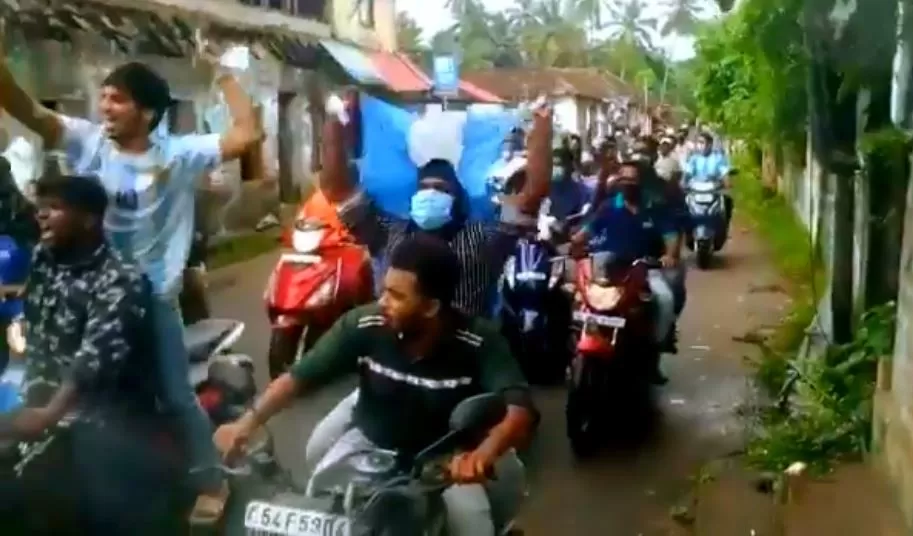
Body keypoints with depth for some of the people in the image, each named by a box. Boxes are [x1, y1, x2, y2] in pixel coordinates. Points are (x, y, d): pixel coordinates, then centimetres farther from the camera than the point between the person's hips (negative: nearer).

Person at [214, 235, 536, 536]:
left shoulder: (479, 342, -26)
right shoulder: (363, 325, -21)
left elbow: (520, 409, -36)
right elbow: (301, 375, -14)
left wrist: (485, 453, -57)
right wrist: (250, 420, -28)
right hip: (371, 442, 2)